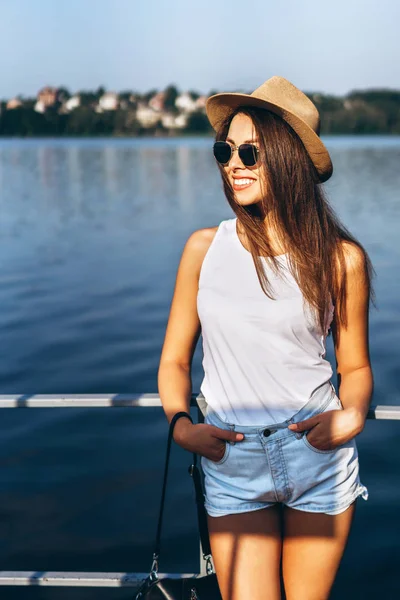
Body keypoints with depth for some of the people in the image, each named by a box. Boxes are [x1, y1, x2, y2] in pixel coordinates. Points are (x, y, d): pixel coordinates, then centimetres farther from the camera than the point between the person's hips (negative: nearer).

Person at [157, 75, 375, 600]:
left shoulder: (342, 259, -3)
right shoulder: (205, 248, 0)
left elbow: (355, 366, 7)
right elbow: (175, 359, 7)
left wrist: (352, 415, -13)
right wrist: (181, 424, -10)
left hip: (320, 460, 0)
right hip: (232, 464, 1)